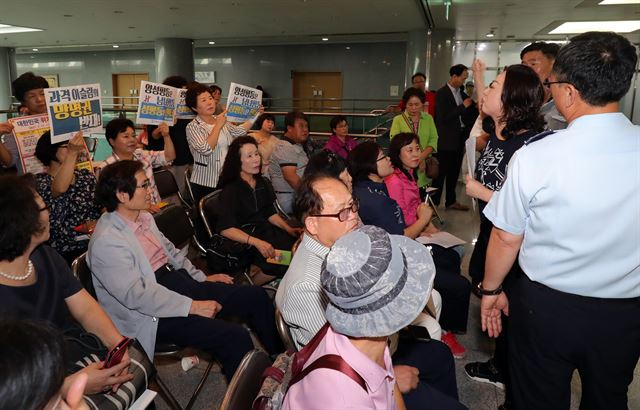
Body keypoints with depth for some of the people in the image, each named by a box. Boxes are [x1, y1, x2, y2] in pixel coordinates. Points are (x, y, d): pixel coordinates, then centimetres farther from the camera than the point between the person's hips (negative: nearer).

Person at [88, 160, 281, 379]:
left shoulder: (144, 217, 8)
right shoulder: (106, 241, -19)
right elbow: (136, 295, -24)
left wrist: (203, 278, 12)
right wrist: (192, 306, -24)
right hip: (155, 314, -8)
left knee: (256, 296, 0)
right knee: (234, 337, -24)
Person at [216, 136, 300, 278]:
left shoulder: (263, 183, 13)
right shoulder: (230, 191, -10)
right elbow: (225, 229, -18)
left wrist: (290, 230, 4)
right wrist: (257, 242, -28)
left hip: (267, 231, 7)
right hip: (245, 243, -7)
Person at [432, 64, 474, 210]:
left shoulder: (461, 92, 10)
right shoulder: (442, 93, -12)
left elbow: (464, 113, 17)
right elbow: (444, 118, -20)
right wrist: (463, 106, -17)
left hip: (458, 138, 8)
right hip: (446, 140, -7)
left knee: (454, 172, 15)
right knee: (441, 173, -2)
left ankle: (451, 201, 27)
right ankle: (433, 203, 5)